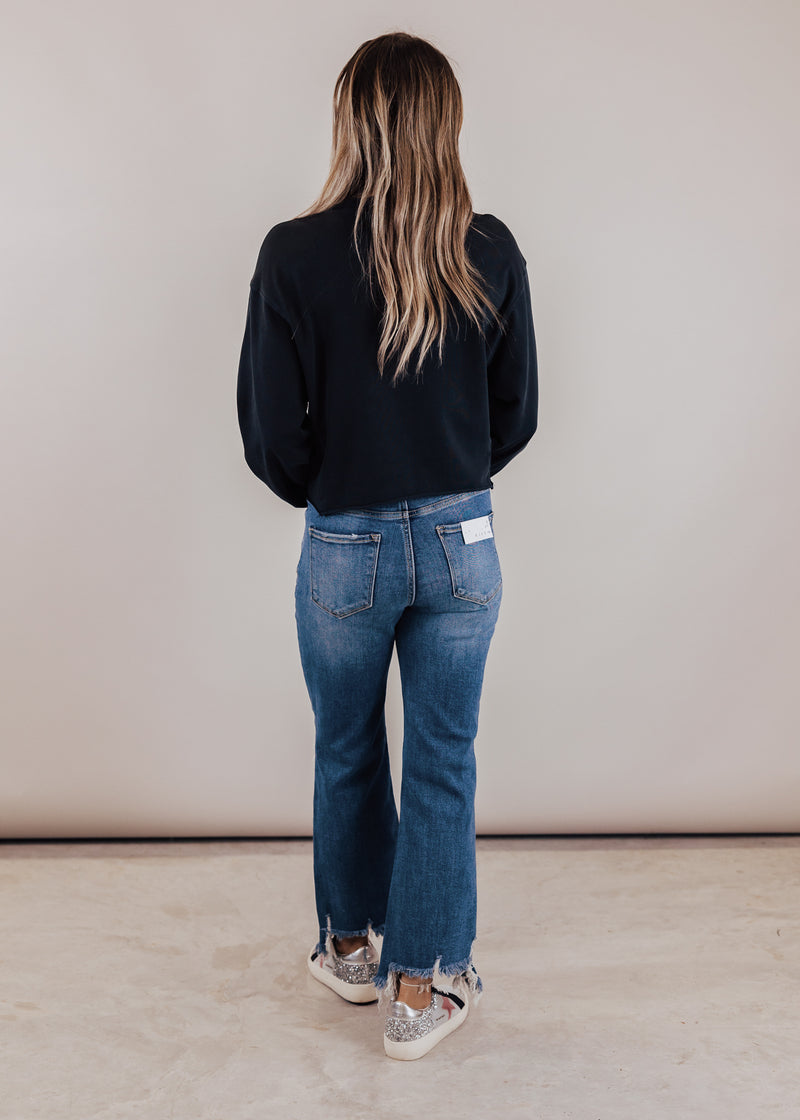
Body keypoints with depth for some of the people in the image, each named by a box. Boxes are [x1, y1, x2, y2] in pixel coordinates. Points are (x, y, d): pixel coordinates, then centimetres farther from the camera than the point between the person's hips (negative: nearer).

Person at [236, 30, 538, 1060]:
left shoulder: (295, 255, -12)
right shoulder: (492, 254, -5)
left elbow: (267, 433, -9)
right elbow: (517, 415, 3)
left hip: (345, 550, -1)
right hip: (463, 545, 2)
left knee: (346, 753, 19)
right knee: (442, 763, 12)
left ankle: (349, 947, 38)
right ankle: (420, 985, 23)